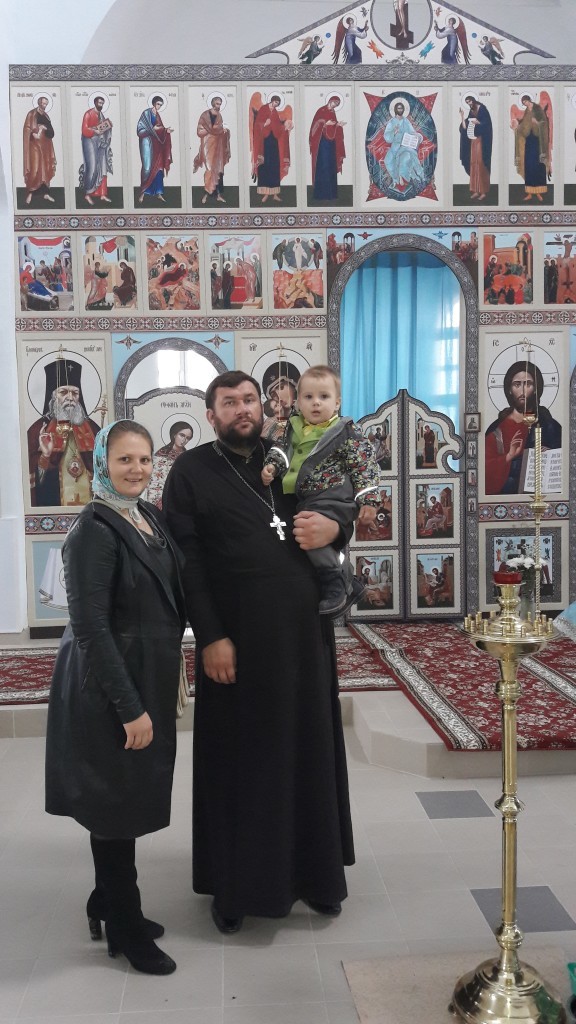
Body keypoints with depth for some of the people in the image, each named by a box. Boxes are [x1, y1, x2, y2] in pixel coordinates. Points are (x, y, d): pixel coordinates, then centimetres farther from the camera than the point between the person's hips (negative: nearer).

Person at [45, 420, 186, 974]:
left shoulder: (150, 518, 6)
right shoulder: (94, 530, -18)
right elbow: (90, 627, -21)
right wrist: (130, 708, -21)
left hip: (149, 680, 8)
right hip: (109, 688, -8)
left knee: (130, 799, 18)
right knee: (116, 804, 6)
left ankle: (109, 904, 37)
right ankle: (126, 930, 24)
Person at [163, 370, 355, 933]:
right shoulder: (191, 470, -1)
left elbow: (342, 511, 18)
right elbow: (187, 561, -8)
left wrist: (334, 529, -7)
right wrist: (209, 637, -15)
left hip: (303, 633, 4)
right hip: (236, 641, -4)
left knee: (308, 749, 13)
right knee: (239, 758, 8)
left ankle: (312, 870, 30)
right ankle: (234, 884, 24)